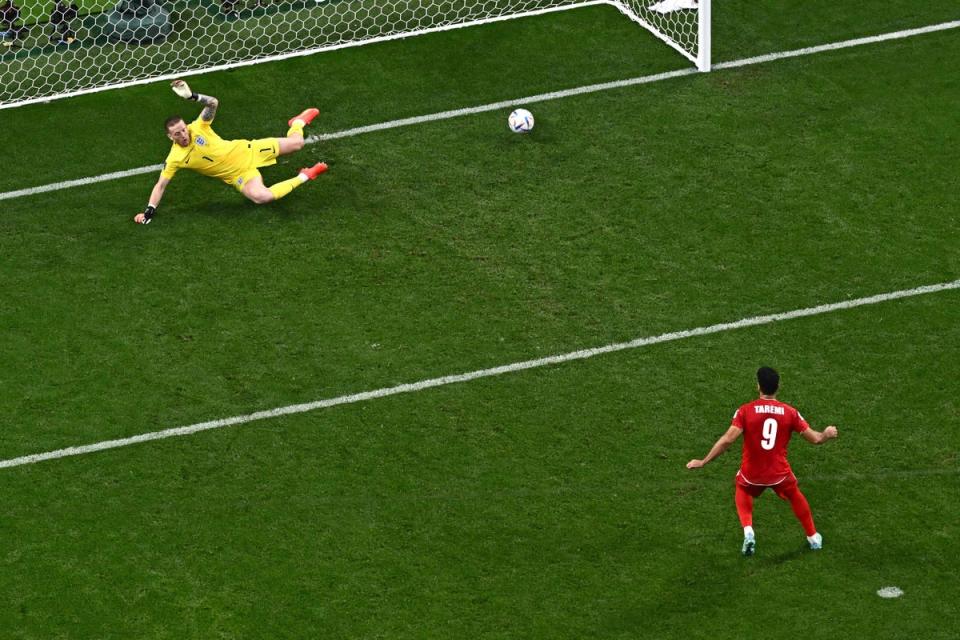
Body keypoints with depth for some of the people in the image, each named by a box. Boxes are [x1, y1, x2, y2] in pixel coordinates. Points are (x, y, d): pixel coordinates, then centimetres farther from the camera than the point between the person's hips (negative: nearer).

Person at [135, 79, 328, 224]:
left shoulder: (197, 128, -16)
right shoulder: (174, 159, -16)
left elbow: (213, 103, -25)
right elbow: (160, 185, -13)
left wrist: (192, 96, -42)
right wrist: (149, 210, -24)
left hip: (245, 151, 1)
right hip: (238, 174, -1)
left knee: (296, 143, 2)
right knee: (261, 197, -34)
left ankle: (298, 123, 44)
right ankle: (303, 177, -11)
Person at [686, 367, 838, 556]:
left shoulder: (745, 411, -13)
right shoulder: (789, 412, -8)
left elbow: (728, 439, -21)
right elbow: (815, 439, -4)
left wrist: (703, 462, -14)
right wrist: (827, 434, 20)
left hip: (751, 473, -1)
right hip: (779, 473, 1)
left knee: (742, 491, 33)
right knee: (795, 496, 32)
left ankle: (748, 531, 11)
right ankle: (813, 537, 44)